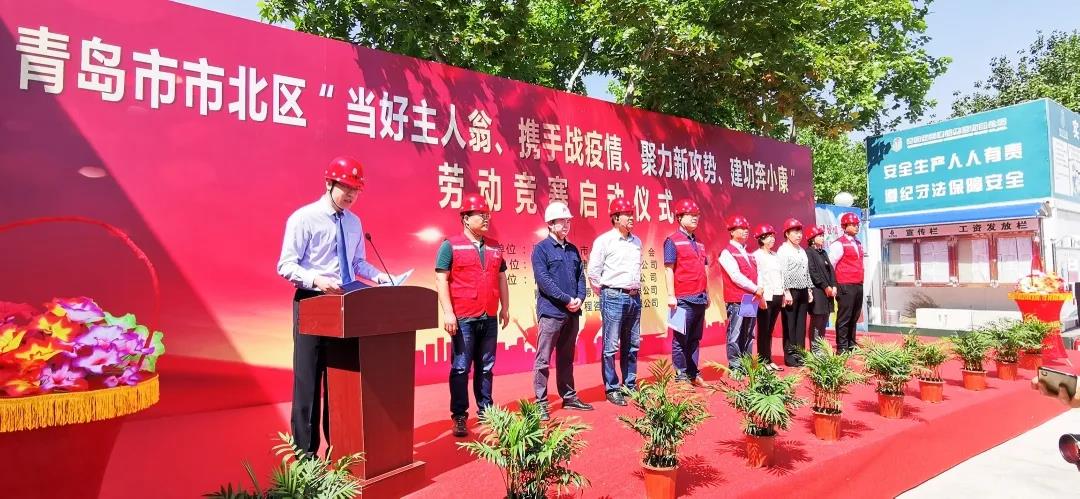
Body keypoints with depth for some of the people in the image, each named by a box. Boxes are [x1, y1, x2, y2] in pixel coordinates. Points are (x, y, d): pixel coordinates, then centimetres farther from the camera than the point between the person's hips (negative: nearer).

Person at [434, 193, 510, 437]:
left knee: (485, 367, 12)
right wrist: (448, 312, -13)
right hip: (463, 318, -5)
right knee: (460, 368, 1)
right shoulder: (451, 245, -2)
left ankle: (485, 412, 22)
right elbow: (441, 280, -6)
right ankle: (459, 417, 10)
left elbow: (501, 278, 19)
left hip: (490, 318, 5)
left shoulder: (495, 247, 13)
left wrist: (505, 307, 14)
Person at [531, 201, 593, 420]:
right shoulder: (541, 249, -4)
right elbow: (544, 280, -13)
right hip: (551, 312, -6)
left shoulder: (573, 250, 15)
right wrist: (567, 299, -15)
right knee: (543, 360, -2)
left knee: (566, 358, 16)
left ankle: (569, 397, 26)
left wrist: (579, 298, -5)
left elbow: (580, 277, 13)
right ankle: (541, 403, 4)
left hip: (572, 312, 6)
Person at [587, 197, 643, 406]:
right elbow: (593, 271, -6)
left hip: (634, 297, 6)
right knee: (611, 346, -1)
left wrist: (636, 289, 15)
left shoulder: (637, 241, 11)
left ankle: (630, 384, 25)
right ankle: (612, 389, 8)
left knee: (632, 345, 13)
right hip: (613, 297, -6)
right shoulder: (604, 241, -8)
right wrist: (604, 292, 0)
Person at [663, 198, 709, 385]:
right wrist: (671, 295, -16)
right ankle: (680, 376, 6)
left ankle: (693, 374, 22)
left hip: (700, 298, 8)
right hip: (683, 299, -7)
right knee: (680, 339, 0)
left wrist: (707, 294, 18)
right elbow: (669, 269, -11)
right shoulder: (673, 241, -5)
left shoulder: (699, 243, 18)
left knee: (695, 339, 13)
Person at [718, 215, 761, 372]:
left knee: (748, 335, 11)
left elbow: (754, 274, 15)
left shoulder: (747, 253, 19)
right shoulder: (727, 253, -5)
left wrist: (759, 291, -1)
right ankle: (735, 367, 3)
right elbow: (736, 276, -14)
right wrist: (755, 289, -13)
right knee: (735, 335, -3)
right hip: (736, 300, -8)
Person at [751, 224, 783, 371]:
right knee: (763, 330, -1)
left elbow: (781, 275, 18)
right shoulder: (757, 255, -5)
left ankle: (769, 360, 15)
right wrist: (760, 296, -19)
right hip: (765, 297, -7)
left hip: (777, 296, 7)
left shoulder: (775, 255, 17)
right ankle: (763, 361, 4)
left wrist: (784, 293, 11)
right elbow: (756, 277, -13)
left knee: (770, 330, 10)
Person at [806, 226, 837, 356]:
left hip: (828, 291, 8)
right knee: (816, 322, -5)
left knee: (824, 321, 10)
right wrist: (825, 287, -14)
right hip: (817, 291, -8)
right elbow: (812, 272, -15)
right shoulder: (809, 252, -7)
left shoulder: (823, 252, 19)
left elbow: (830, 269, 15)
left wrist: (833, 286, 2)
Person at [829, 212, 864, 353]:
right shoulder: (839, 244, -8)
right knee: (844, 317, -4)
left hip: (858, 285, 8)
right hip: (846, 286, -8)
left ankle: (851, 345, 22)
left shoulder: (858, 243, 16)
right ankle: (842, 347, 0)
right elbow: (830, 264, -11)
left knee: (854, 317, 13)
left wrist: (860, 281, 16)